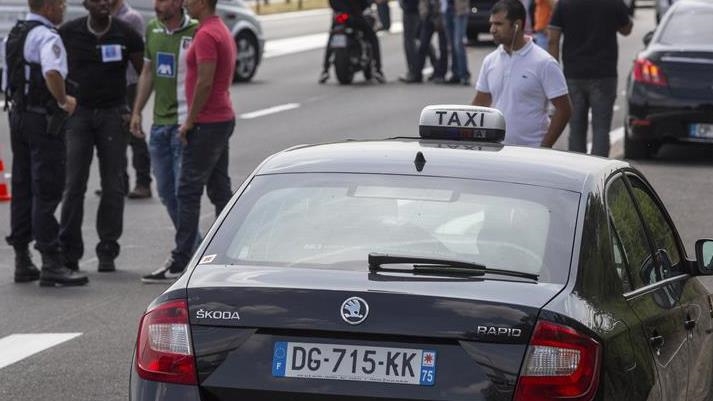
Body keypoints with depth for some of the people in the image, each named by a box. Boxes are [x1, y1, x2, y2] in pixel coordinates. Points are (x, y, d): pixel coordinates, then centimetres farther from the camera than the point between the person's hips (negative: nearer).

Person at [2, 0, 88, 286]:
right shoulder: (46, 37, -16)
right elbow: (52, 73, -34)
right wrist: (64, 100, -20)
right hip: (43, 119, -9)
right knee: (46, 192, -8)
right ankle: (51, 264, -9)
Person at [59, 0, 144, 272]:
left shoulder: (125, 34, -1)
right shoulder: (69, 33, -1)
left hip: (113, 114, 1)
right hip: (78, 114, -1)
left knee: (113, 186, 0)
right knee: (74, 184, -6)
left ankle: (107, 252, 7)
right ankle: (69, 251, 0)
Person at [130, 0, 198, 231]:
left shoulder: (195, 33, -12)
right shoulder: (152, 29, 9)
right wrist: (137, 111, 15)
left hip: (184, 123, -7)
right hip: (159, 122, 7)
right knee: (165, 191, 12)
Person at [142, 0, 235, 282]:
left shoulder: (206, 35, -17)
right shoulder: (221, 31, 16)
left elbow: (205, 82, -23)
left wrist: (190, 121, -15)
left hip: (206, 123, -10)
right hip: (223, 119, 10)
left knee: (189, 191, -8)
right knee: (220, 190, 12)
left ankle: (179, 264, -8)